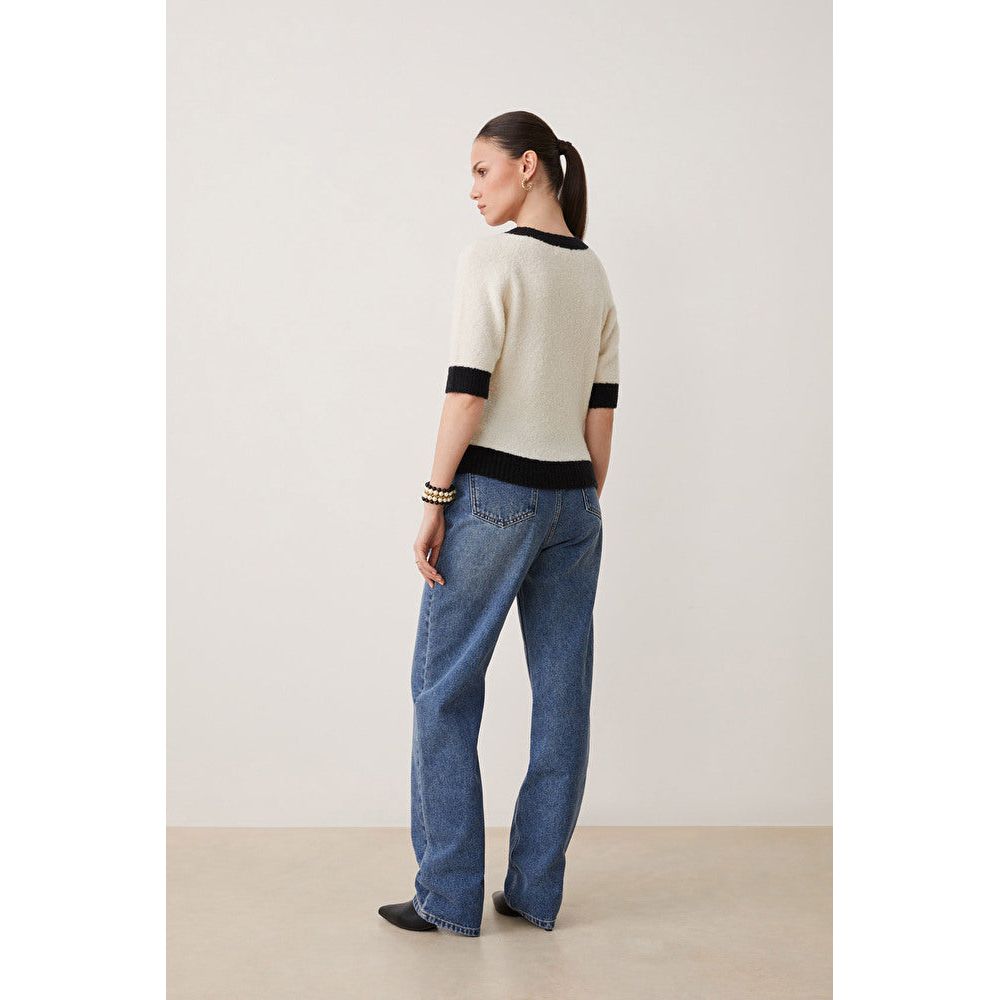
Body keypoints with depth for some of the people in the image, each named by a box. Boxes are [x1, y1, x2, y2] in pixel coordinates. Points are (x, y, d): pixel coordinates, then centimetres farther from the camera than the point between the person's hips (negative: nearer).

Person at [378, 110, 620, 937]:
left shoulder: (492, 257, -7)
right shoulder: (595, 272, 13)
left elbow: (468, 389, -14)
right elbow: (602, 408, 12)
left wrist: (435, 500, -9)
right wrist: (586, 505, 16)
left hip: (493, 493, -7)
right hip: (572, 499, 7)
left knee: (445, 691, 4)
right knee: (563, 697, 8)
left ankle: (450, 897, 10)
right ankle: (536, 892, 19)